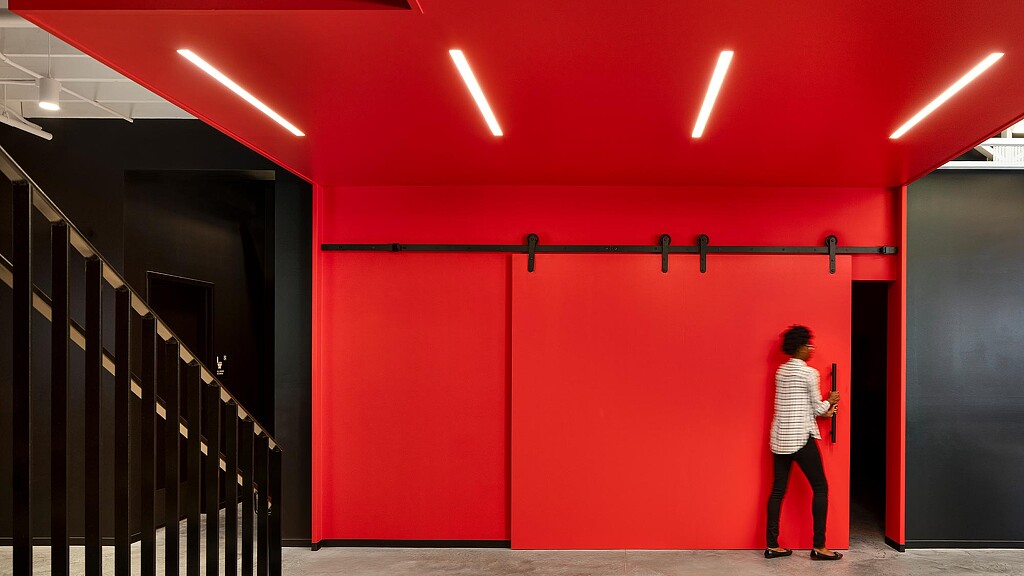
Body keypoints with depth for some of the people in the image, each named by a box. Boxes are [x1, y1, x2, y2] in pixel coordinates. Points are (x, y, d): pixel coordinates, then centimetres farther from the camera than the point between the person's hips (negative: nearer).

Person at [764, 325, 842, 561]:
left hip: (779, 438, 7)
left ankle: (772, 545, 7)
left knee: (778, 490, 7)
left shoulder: (781, 371, 11)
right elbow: (817, 409, -4)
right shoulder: (809, 373, -10)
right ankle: (819, 546, 4)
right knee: (820, 487, 4)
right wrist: (830, 401, 16)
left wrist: (823, 410, 23)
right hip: (801, 438, -7)